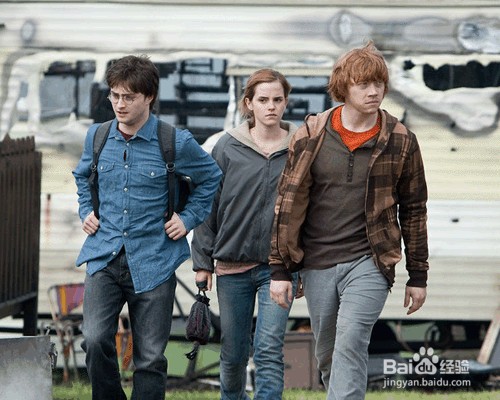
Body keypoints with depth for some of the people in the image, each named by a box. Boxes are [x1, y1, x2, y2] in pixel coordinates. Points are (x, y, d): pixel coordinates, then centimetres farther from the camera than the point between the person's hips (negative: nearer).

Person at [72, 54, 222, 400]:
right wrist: (86, 211, 14)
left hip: (153, 262, -2)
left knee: (150, 356, 1)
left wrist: (189, 218, 5)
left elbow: (211, 179, 14)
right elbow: (83, 175, 28)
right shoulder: (97, 136, 6)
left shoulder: (176, 143, -4)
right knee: (95, 340, -16)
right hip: (103, 256, 2)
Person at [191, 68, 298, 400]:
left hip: (279, 265, -1)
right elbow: (208, 205, 4)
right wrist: (203, 261, 1)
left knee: (269, 351, -12)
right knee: (233, 353, 11)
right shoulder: (228, 147, 1)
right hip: (233, 264, 1)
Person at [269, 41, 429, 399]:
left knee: (350, 343, -20)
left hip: (369, 262, -2)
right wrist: (280, 269, 2)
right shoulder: (311, 135, 0)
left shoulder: (400, 141, -1)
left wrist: (418, 276, 9)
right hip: (317, 264, 2)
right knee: (327, 356, 11)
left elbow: (414, 209, 8)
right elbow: (288, 201, 4)